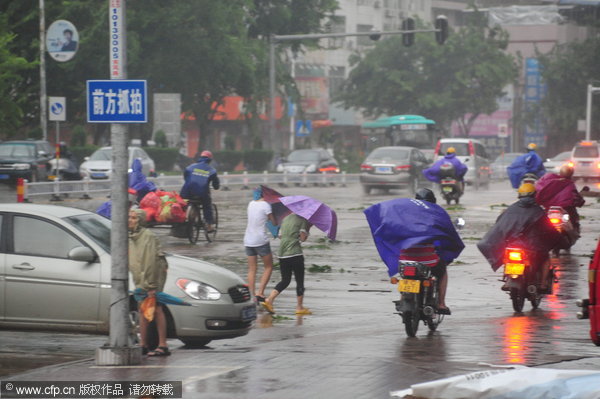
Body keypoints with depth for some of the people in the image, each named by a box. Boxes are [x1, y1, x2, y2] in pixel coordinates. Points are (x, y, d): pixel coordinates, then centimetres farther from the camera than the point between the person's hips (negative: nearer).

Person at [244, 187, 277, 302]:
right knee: (269, 267, 7)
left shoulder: (251, 204, 11)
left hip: (248, 240, 6)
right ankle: (260, 292, -5)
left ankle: (252, 295, 3)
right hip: (261, 240, -6)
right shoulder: (265, 205, -6)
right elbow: (274, 222, -1)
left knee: (252, 269, 9)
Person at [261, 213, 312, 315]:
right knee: (300, 281, 6)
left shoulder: (286, 218, 16)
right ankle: (299, 307, 9)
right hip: (295, 253, -6)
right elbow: (303, 238, -9)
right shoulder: (302, 220, -5)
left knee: (285, 280, 15)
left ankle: (269, 300, 0)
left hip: (282, 254, 6)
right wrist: (307, 229, 6)